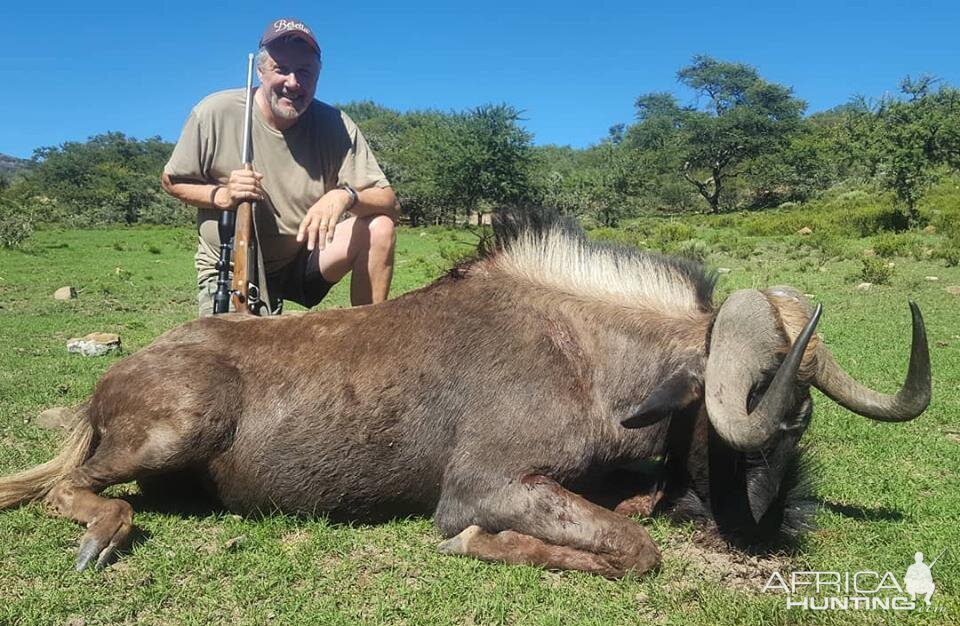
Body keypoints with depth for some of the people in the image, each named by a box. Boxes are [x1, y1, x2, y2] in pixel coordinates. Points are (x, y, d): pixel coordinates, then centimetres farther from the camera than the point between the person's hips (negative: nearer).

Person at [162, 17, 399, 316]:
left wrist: (345, 196, -36)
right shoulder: (214, 113, -12)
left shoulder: (336, 126, -11)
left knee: (380, 227, -21)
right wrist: (221, 196, -19)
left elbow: (390, 204, -15)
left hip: (303, 260, 2)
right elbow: (172, 181, 2)